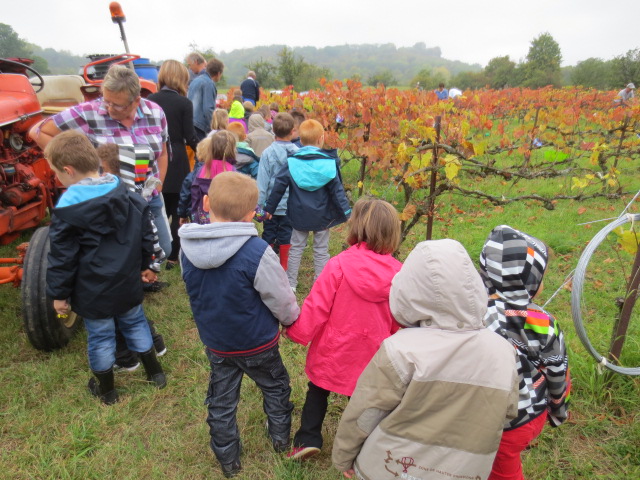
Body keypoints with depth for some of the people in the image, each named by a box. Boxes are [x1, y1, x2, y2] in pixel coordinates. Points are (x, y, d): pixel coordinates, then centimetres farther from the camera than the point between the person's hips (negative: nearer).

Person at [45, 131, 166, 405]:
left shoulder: (68, 209, -20)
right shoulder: (127, 195, -4)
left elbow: (62, 258, -14)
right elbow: (146, 235, 4)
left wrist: (59, 294, -2)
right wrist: (145, 265, 17)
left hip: (93, 292, -4)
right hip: (128, 283, 5)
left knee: (100, 336, 13)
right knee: (135, 324, 22)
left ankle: (106, 390, 32)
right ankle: (155, 374, 35)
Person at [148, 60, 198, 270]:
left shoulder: (150, 100, 2)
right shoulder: (184, 103, -9)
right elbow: (189, 136, -10)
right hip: (176, 162, -4)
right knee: (178, 212, 8)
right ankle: (172, 256, 12)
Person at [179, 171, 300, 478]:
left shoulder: (188, 247, -14)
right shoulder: (256, 251, -31)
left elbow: (195, 292, 2)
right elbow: (281, 298, -19)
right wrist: (292, 318, 3)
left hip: (214, 342, 4)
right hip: (257, 343, -3)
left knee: (221, 401, 23)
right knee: (275, 386, 26)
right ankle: (280, 438, 45)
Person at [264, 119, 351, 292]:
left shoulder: (291, 162, -6)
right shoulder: (329, 163, -10)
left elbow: (278, 187, -3)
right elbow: (337, 191, -9)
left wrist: (269, 208, 7)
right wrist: (346, 211, -2)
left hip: (299, 215, 1)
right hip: (322, 216, -1)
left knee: (296, 248, 15)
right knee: (321, 250, 12)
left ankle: (291, 283, 22)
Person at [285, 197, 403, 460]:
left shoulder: (339, 265, -22)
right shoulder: (398, 273, -13)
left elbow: (316, 307, -17)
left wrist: (297, 332, -2)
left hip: (334, 349, -2)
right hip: (373, 356, 2)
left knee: (318, 390, 23)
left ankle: (308, 438, 24)